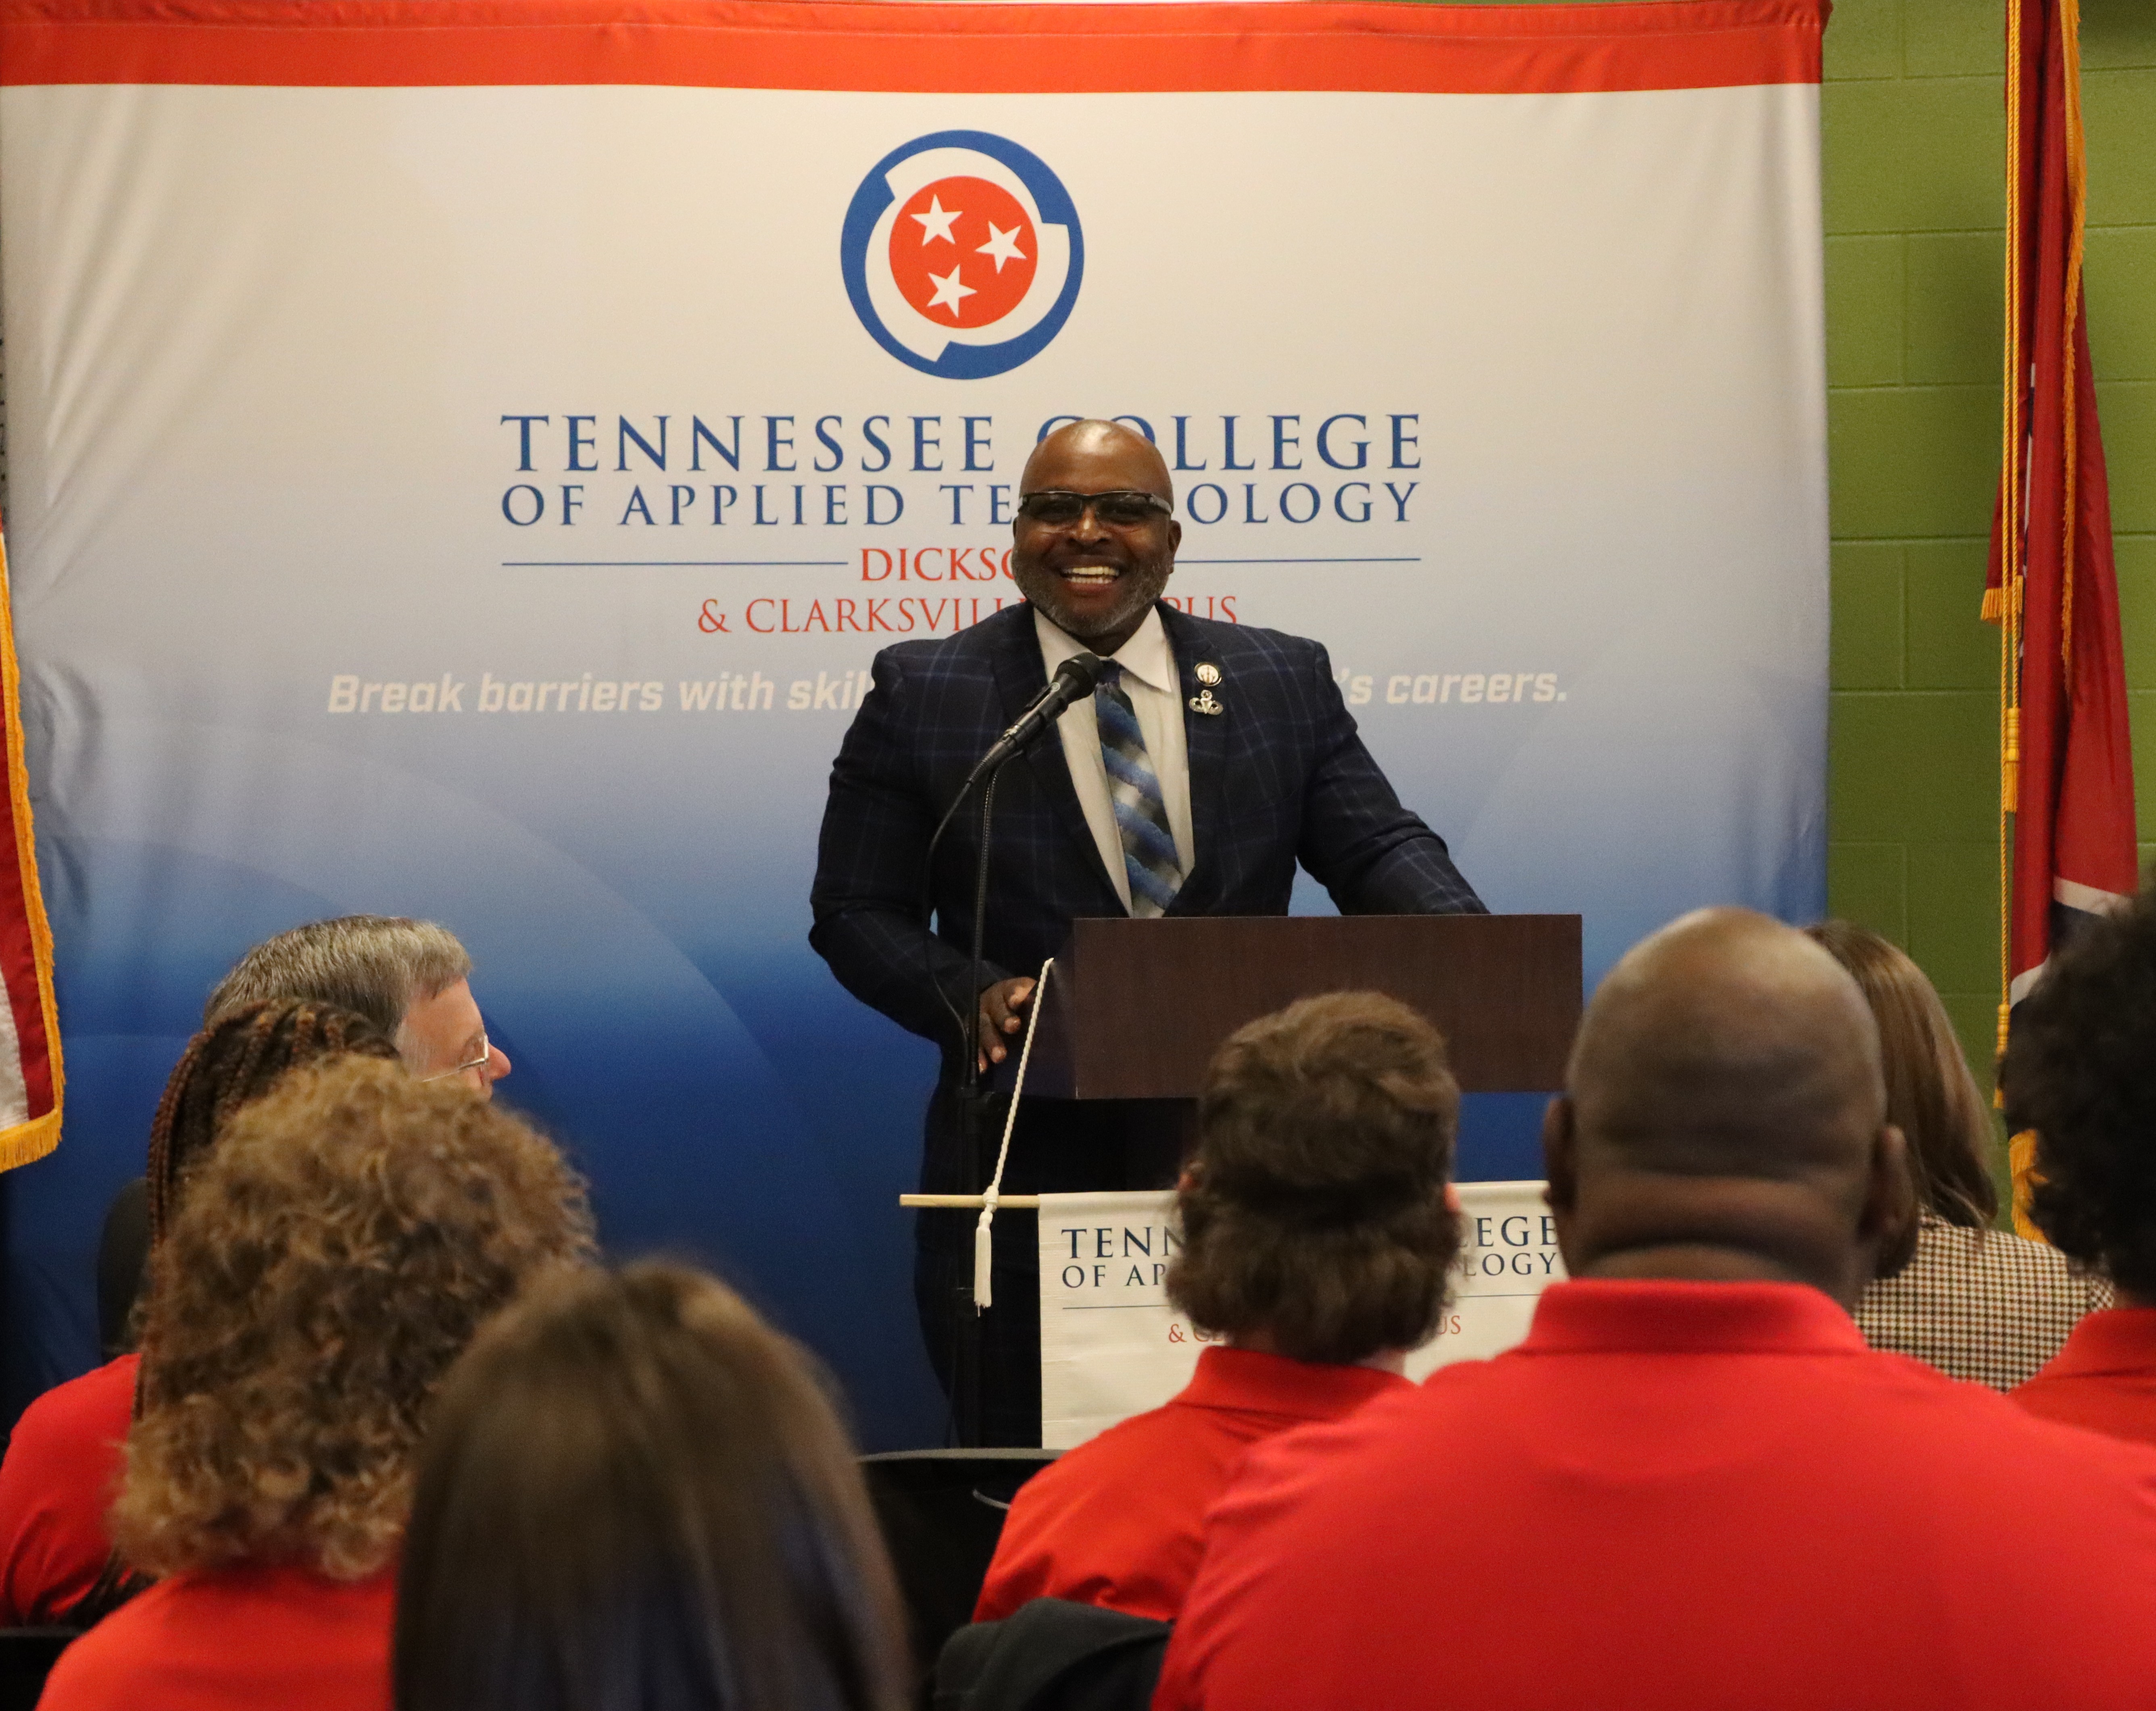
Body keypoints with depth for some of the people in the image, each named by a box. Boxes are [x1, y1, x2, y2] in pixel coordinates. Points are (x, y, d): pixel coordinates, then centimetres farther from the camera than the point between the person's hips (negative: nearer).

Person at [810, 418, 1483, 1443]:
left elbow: (1378, 848, 2)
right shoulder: (922, 695, 3)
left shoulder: (1285, 682, 8)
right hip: (1027, 1177, -2)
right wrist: (971, 998, -18)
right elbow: (855, 914, 2)